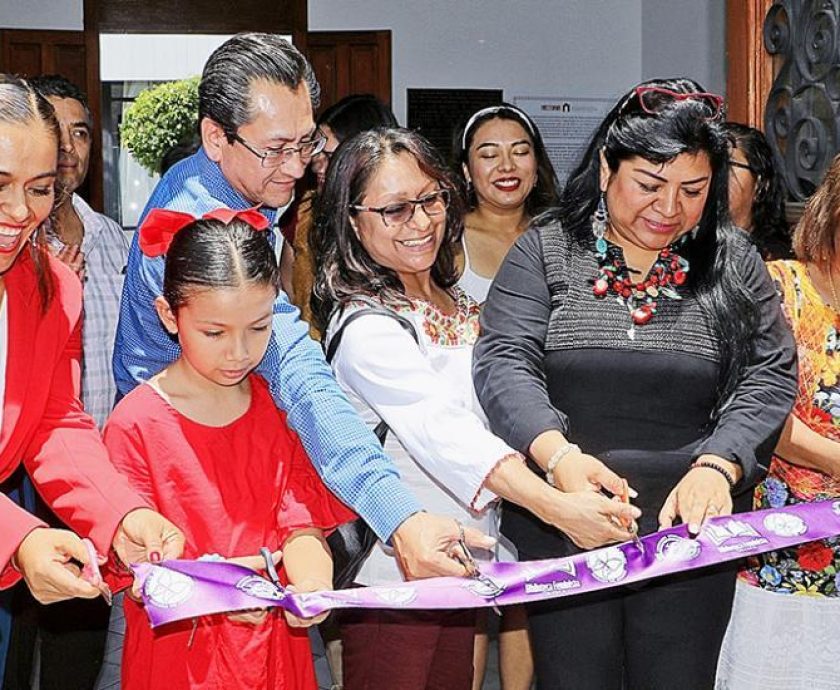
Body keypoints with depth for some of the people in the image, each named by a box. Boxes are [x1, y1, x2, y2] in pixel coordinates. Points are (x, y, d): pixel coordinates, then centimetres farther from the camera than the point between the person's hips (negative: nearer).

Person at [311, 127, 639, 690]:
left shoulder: (459, 306, 11)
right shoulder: (367, 327, -19)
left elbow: (491, 408, 14)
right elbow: (441, 430, -31)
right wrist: (555, 506, -41)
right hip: (391, 572, -8)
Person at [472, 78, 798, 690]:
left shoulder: (732, 263, 5)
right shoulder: (546, 251, 0)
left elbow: (770, 377, 0)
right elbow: (503, 364, -9)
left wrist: (717, 466, -19)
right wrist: (559, 456, -27)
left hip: (691, 525, 1)